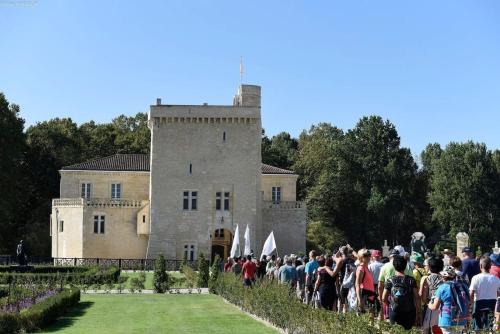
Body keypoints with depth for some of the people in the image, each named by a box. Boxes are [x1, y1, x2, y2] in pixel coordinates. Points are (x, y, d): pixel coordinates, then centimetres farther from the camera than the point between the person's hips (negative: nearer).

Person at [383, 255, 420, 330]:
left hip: (394, 313, 0)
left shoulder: (390, 281, -3)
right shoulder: (411, 280, -2)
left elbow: (384, 298, -2)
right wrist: (417, 313, 3)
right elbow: (416, 298, -4)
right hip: (409, 313, 0)